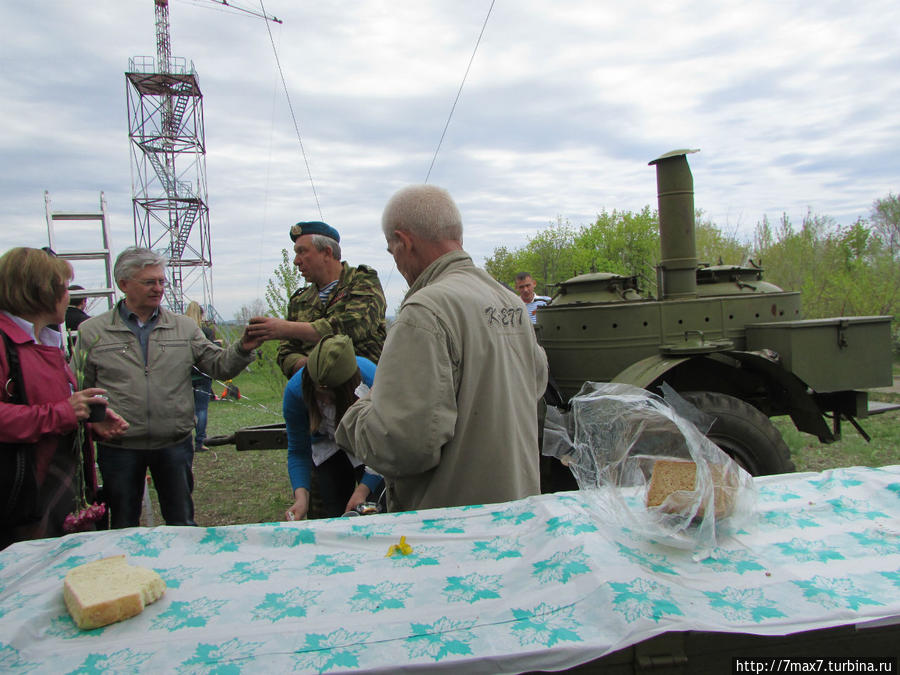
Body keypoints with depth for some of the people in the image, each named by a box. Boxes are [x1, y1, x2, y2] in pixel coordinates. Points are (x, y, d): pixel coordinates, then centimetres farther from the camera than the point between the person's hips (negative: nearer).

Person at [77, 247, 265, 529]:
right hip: (118, 448, -1)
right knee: (123, 529, 15)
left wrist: (243, 348, -19)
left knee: (182, 524, 13)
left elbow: (219, 365, 0)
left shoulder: (184, 327, 6)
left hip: (174, 444, 1)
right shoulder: (92, 332, 2)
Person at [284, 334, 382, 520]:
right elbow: (297, 451, -17)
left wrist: (363, 489, -33)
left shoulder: (372, 381, -37)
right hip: (329, 447, 2)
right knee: (334, 511, -3)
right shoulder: (295, 390, -29)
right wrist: (301, 495, -32)